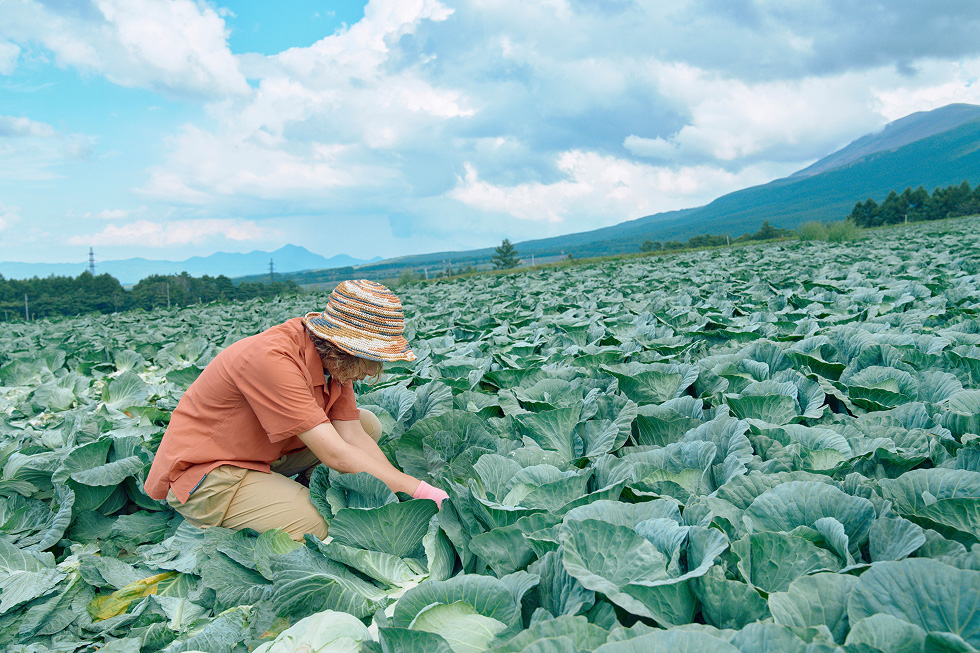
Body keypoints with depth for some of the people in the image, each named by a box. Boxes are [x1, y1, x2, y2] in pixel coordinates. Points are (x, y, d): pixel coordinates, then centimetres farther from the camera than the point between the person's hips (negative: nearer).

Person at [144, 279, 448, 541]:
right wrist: (419, 490, -29)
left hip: (262, 452, 8)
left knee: (368, 424, -2)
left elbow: (355, 438, -7)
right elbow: (336, 455, -33)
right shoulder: (272, 358, -32)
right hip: (201, 473, -8)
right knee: (310, 527, -27)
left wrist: (409, 497, -17)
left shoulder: (333, 360, -6)